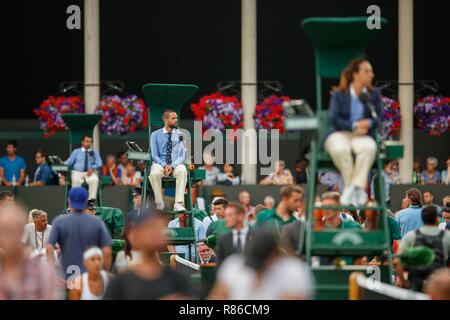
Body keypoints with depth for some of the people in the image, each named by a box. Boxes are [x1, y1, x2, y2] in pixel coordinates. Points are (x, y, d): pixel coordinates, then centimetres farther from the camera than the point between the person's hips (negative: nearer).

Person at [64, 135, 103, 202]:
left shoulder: (94, 152, 17)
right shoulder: (76, 151, 17)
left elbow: (100, 163, 5)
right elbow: (69, 161, 8)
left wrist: (92, 168, -15)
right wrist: (63, 164, -16)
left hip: (90, 172, 0)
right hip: (77, 172, 0)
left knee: (94, 180, -34)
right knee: (76, 180, -36)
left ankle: (91, 199, -34)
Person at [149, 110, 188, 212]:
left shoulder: (180, 135, 7)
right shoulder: (155, 135, 6)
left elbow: (181, 156, 1)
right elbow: (154, 155, 1)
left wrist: (172, 166, -18)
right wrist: (164, 165, -17)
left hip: (176, 164, 0)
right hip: (160, 163, 0)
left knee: (182, 171, -35)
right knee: (154, 173, -36)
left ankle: (179, 203, -39)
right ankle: (159, 203, -22)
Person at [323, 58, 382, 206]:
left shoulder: (374, 94, 10)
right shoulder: (339, 94, 2)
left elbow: (379, 116, 4)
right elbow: (335, 119, -6)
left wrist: (369, 123, -19)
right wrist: (354, 126, -21)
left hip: (362, 135, 2)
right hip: (339, 133, -2)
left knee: (369, 147, -37)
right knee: (340, 149, -39)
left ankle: (354, 187, -31)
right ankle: (358, 189, -25)